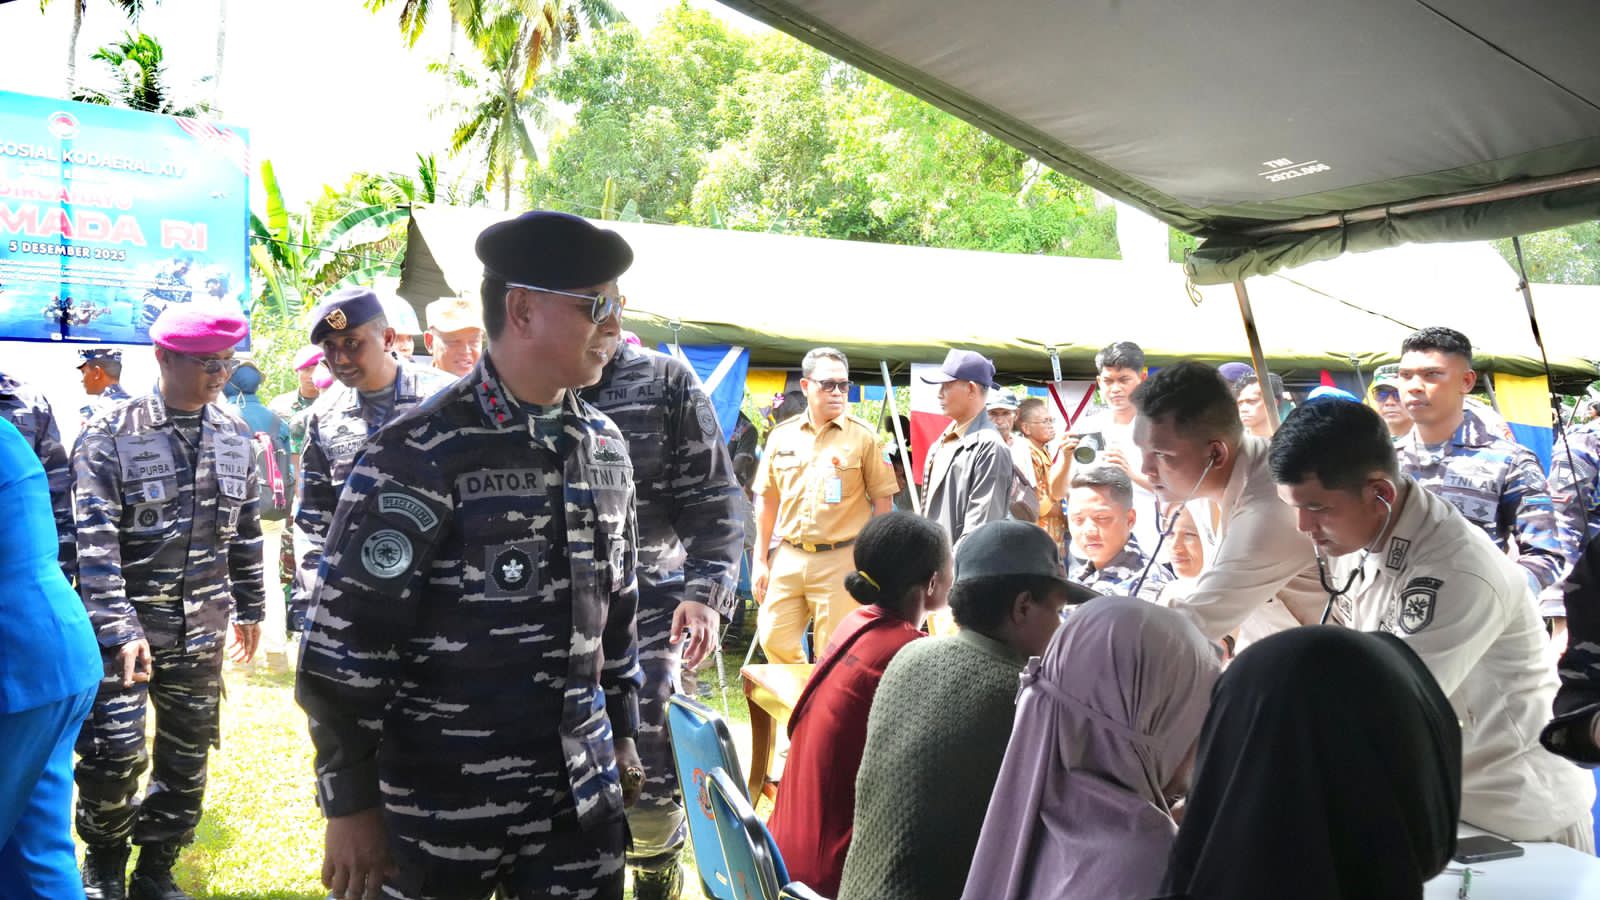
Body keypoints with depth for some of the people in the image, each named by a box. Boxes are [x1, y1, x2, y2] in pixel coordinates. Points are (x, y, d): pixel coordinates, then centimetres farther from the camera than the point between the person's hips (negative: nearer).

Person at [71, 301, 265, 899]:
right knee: (114, 754, -3)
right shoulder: (109, 435, -10)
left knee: (187, 759, 11)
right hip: (122, 627, -4)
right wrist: (119, 629, -21)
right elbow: (95, 542, -15)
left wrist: (249, 608, 15)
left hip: (203, 632, 4)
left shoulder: (234, 434, 4)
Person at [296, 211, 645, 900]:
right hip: (440, 807, -5)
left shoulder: (606, 448, 6)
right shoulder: (418, 455, -15)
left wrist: (622, 735, 16)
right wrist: (350, 806, -11)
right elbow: (345, 638, -14)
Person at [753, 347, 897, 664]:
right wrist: (760, 561, 11)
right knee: (774, 641, 4)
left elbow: (883, 502, 0)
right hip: (788, 557, 4)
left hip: (840, 560, -3)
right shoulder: (781, 435, 8)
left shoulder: (863, 436, -1)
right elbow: (768, 501, 14)